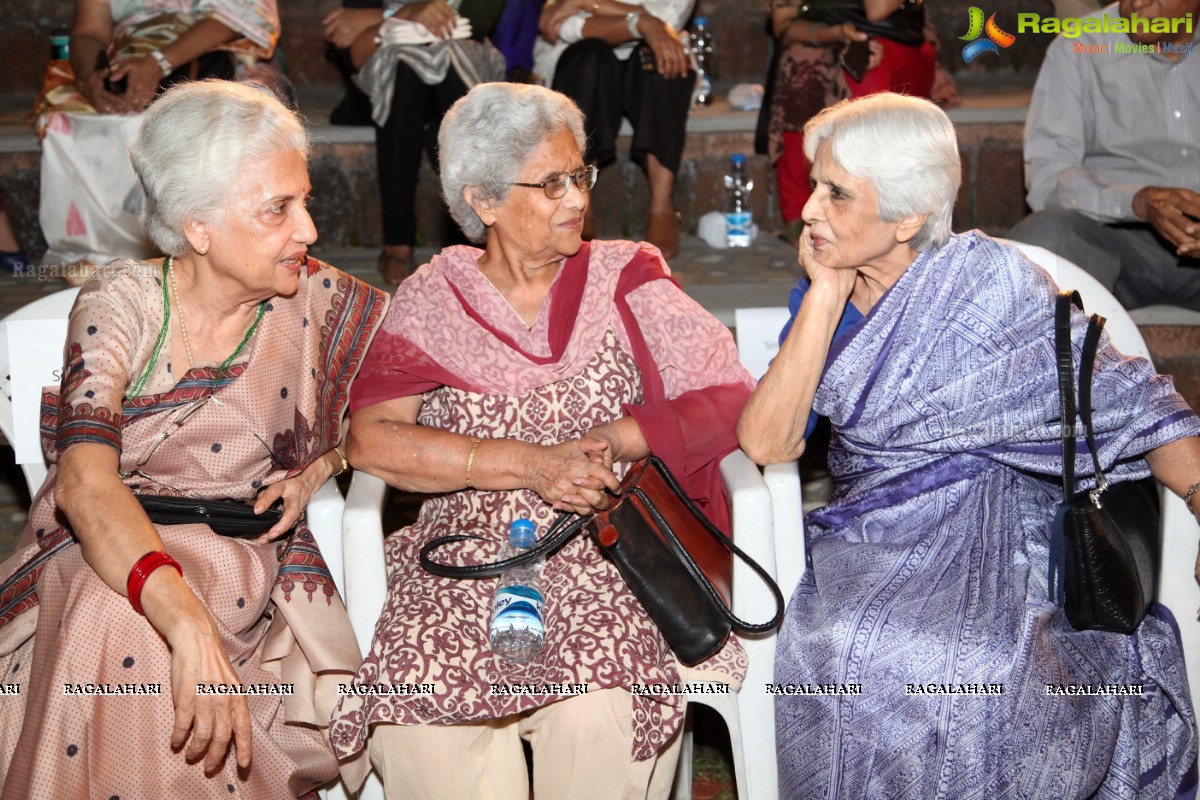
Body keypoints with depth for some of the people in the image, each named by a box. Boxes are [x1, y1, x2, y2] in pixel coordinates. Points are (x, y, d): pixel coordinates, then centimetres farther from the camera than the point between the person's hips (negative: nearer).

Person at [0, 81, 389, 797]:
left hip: (245, 561, 1)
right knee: (110, 612, -34)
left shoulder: (312, 299, -1)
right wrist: (189, 628, -40)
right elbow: (86, 482, -23)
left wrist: (320, 468, -6)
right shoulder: (123, 302, -8)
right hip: (101, 550, 0)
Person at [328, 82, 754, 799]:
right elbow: (372, 439, -6)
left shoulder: (625, 281, 8)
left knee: (597, 714, -31)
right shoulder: (434, 297, 8)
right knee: (423, 721, -27)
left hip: (611, 558, 0)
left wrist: (613, 439, -14)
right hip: (467, 559, 1)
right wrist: (531, 465, -15)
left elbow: (732, 399, 1)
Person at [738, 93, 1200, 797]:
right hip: (866, 547, 4)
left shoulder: (987, 282, -5)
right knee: (847, 659, -25)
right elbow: (767, 443, -7)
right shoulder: (823, 293, 7)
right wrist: (826, 293, -8)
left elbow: (1124, 398, -4)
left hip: (987, 536, -4)